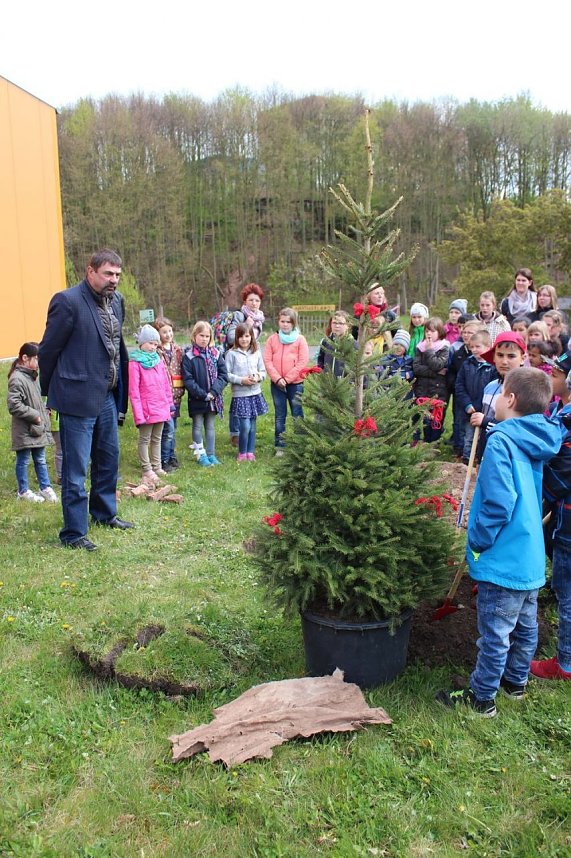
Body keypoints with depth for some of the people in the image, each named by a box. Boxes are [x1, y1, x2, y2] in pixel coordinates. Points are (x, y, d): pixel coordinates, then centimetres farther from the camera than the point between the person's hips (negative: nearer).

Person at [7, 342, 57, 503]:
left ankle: (45, 487, 25)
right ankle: (23, 491, 19)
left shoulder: (32, 376, 9)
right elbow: (14, 405, -23)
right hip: (24, 430, -8)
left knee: (40, 460, 15)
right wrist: (35, 416, -19)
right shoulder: (17, 379, -19)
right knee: (23, 461, 7)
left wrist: (44, 412, 7)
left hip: (38, 428, 8)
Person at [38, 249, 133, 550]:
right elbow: (48, 350, -9)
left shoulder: (116, 301, 7)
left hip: (107, 396, 8)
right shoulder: (67, 301, -15)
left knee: (109, 458, 20)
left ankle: (104, 513, 39)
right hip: (78, 398, -8)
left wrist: (120, 392, 13)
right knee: (76, 468, 0)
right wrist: (49, 394, 0)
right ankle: (73, 532, 11)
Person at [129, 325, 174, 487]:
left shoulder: (158, 360, 9)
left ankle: (156, 467, 25)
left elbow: (166, 384, 15)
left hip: (161, 408, 7)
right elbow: (133, 391, -12)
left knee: (157, 439, 15)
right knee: (145, 440, 3)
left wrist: (170, 403, 13)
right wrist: (138, 414, -16)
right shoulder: (135, 363, -9)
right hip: (146, 409, -6)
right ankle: (147, 470, 8)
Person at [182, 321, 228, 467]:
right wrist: (203, 394, -17)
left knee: (210, 426, 13)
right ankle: (201, 455, 16)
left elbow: (223, 375, -2)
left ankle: (211, 454, 21)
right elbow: (188, 380, -12)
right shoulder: (189, 357, -7)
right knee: (197, 426, 7)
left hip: (213, 399, 3)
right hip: (196, 399, -3)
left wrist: (214, 392, -14)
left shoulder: (216, 354, 1)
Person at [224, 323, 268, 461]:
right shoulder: (232, 353, -6)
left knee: (252, 425, 10)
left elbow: (263, 371, 12)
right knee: (245, 426, -7)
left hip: (256, 393, 4)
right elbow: (226, 374, -7)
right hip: (240, 394, -4)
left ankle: (250, 452, 23)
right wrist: (241, 380, -16)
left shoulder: (257, 352, 6)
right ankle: (242, 453, 12)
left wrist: (258, 377, -9)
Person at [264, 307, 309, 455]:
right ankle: (279, 446, 15)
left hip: (295, 383, -2)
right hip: (276, 384, 2)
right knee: (280, 416, 9)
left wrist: (287, 379, -12)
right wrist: (277, 378, -12)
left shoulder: (300, 339, -1)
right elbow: (267, 360, 0)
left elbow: (303, 362, -8)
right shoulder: (272, 339, 5)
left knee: (297, 415, 4)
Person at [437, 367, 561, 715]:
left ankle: (482, 697, 21)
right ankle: (516, 681, 42)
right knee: (525, 624, 22)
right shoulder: (536, 442, 4)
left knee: (495, 633, 6)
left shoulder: (501, 441, -21)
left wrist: (477, 541, -14)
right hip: (531, 556, 9)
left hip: (504, 558, -9)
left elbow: (498, 503, -27)